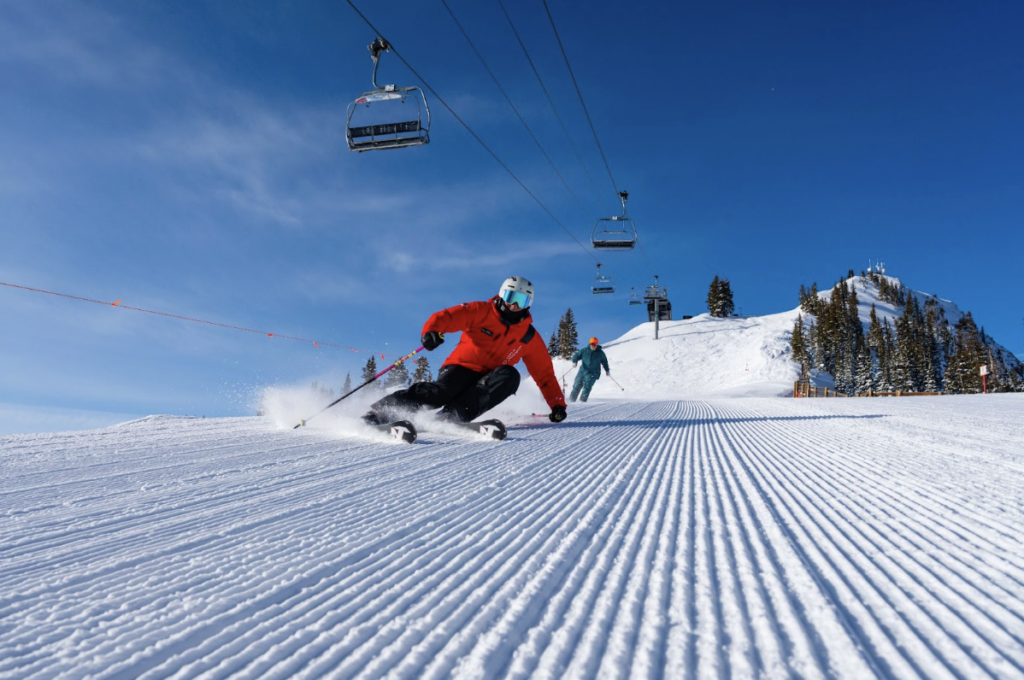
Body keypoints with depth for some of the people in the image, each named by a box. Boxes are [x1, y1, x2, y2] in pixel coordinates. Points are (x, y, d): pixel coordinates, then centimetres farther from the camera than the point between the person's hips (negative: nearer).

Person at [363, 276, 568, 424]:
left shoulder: (530, 337, 7)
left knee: (510, 375, -29)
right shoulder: (481, 312, -2)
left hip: (487, 383, 3)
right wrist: (432, 330, -36)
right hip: (462, 368, -3)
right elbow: (448, 316, -14)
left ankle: (454, 415, -38)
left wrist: (557, 403, 3)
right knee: (442, 392, -34)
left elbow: (545, 374, 11)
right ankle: (378, 412, -29)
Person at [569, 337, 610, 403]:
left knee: (587, 386, -20)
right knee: (577, 385, 0)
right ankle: (571, 399, 11)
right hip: (583, 371, 2)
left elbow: (604, 361, 18)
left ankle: (582, 400, -18)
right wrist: (574, 362, -15)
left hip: (593, 373, -2)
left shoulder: (600, 353, 3)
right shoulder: (584, 350, 1)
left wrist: (607, 370, 22)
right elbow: (576, 355, 5)